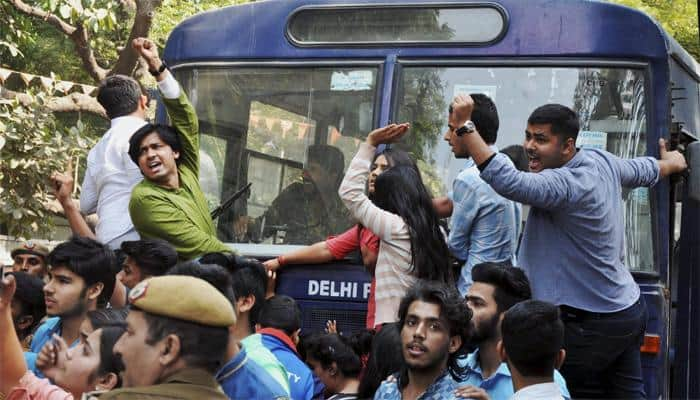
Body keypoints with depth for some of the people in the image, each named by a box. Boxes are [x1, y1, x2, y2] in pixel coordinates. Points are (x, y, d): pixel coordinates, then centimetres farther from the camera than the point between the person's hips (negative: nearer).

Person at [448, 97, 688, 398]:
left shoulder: (566, 184, -28)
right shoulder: (602, 160, 2)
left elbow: (509, 182, -42)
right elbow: (644, 170, 23)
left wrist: (465, 126, -43)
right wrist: (671, 162, 47)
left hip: (593, 325, -10)